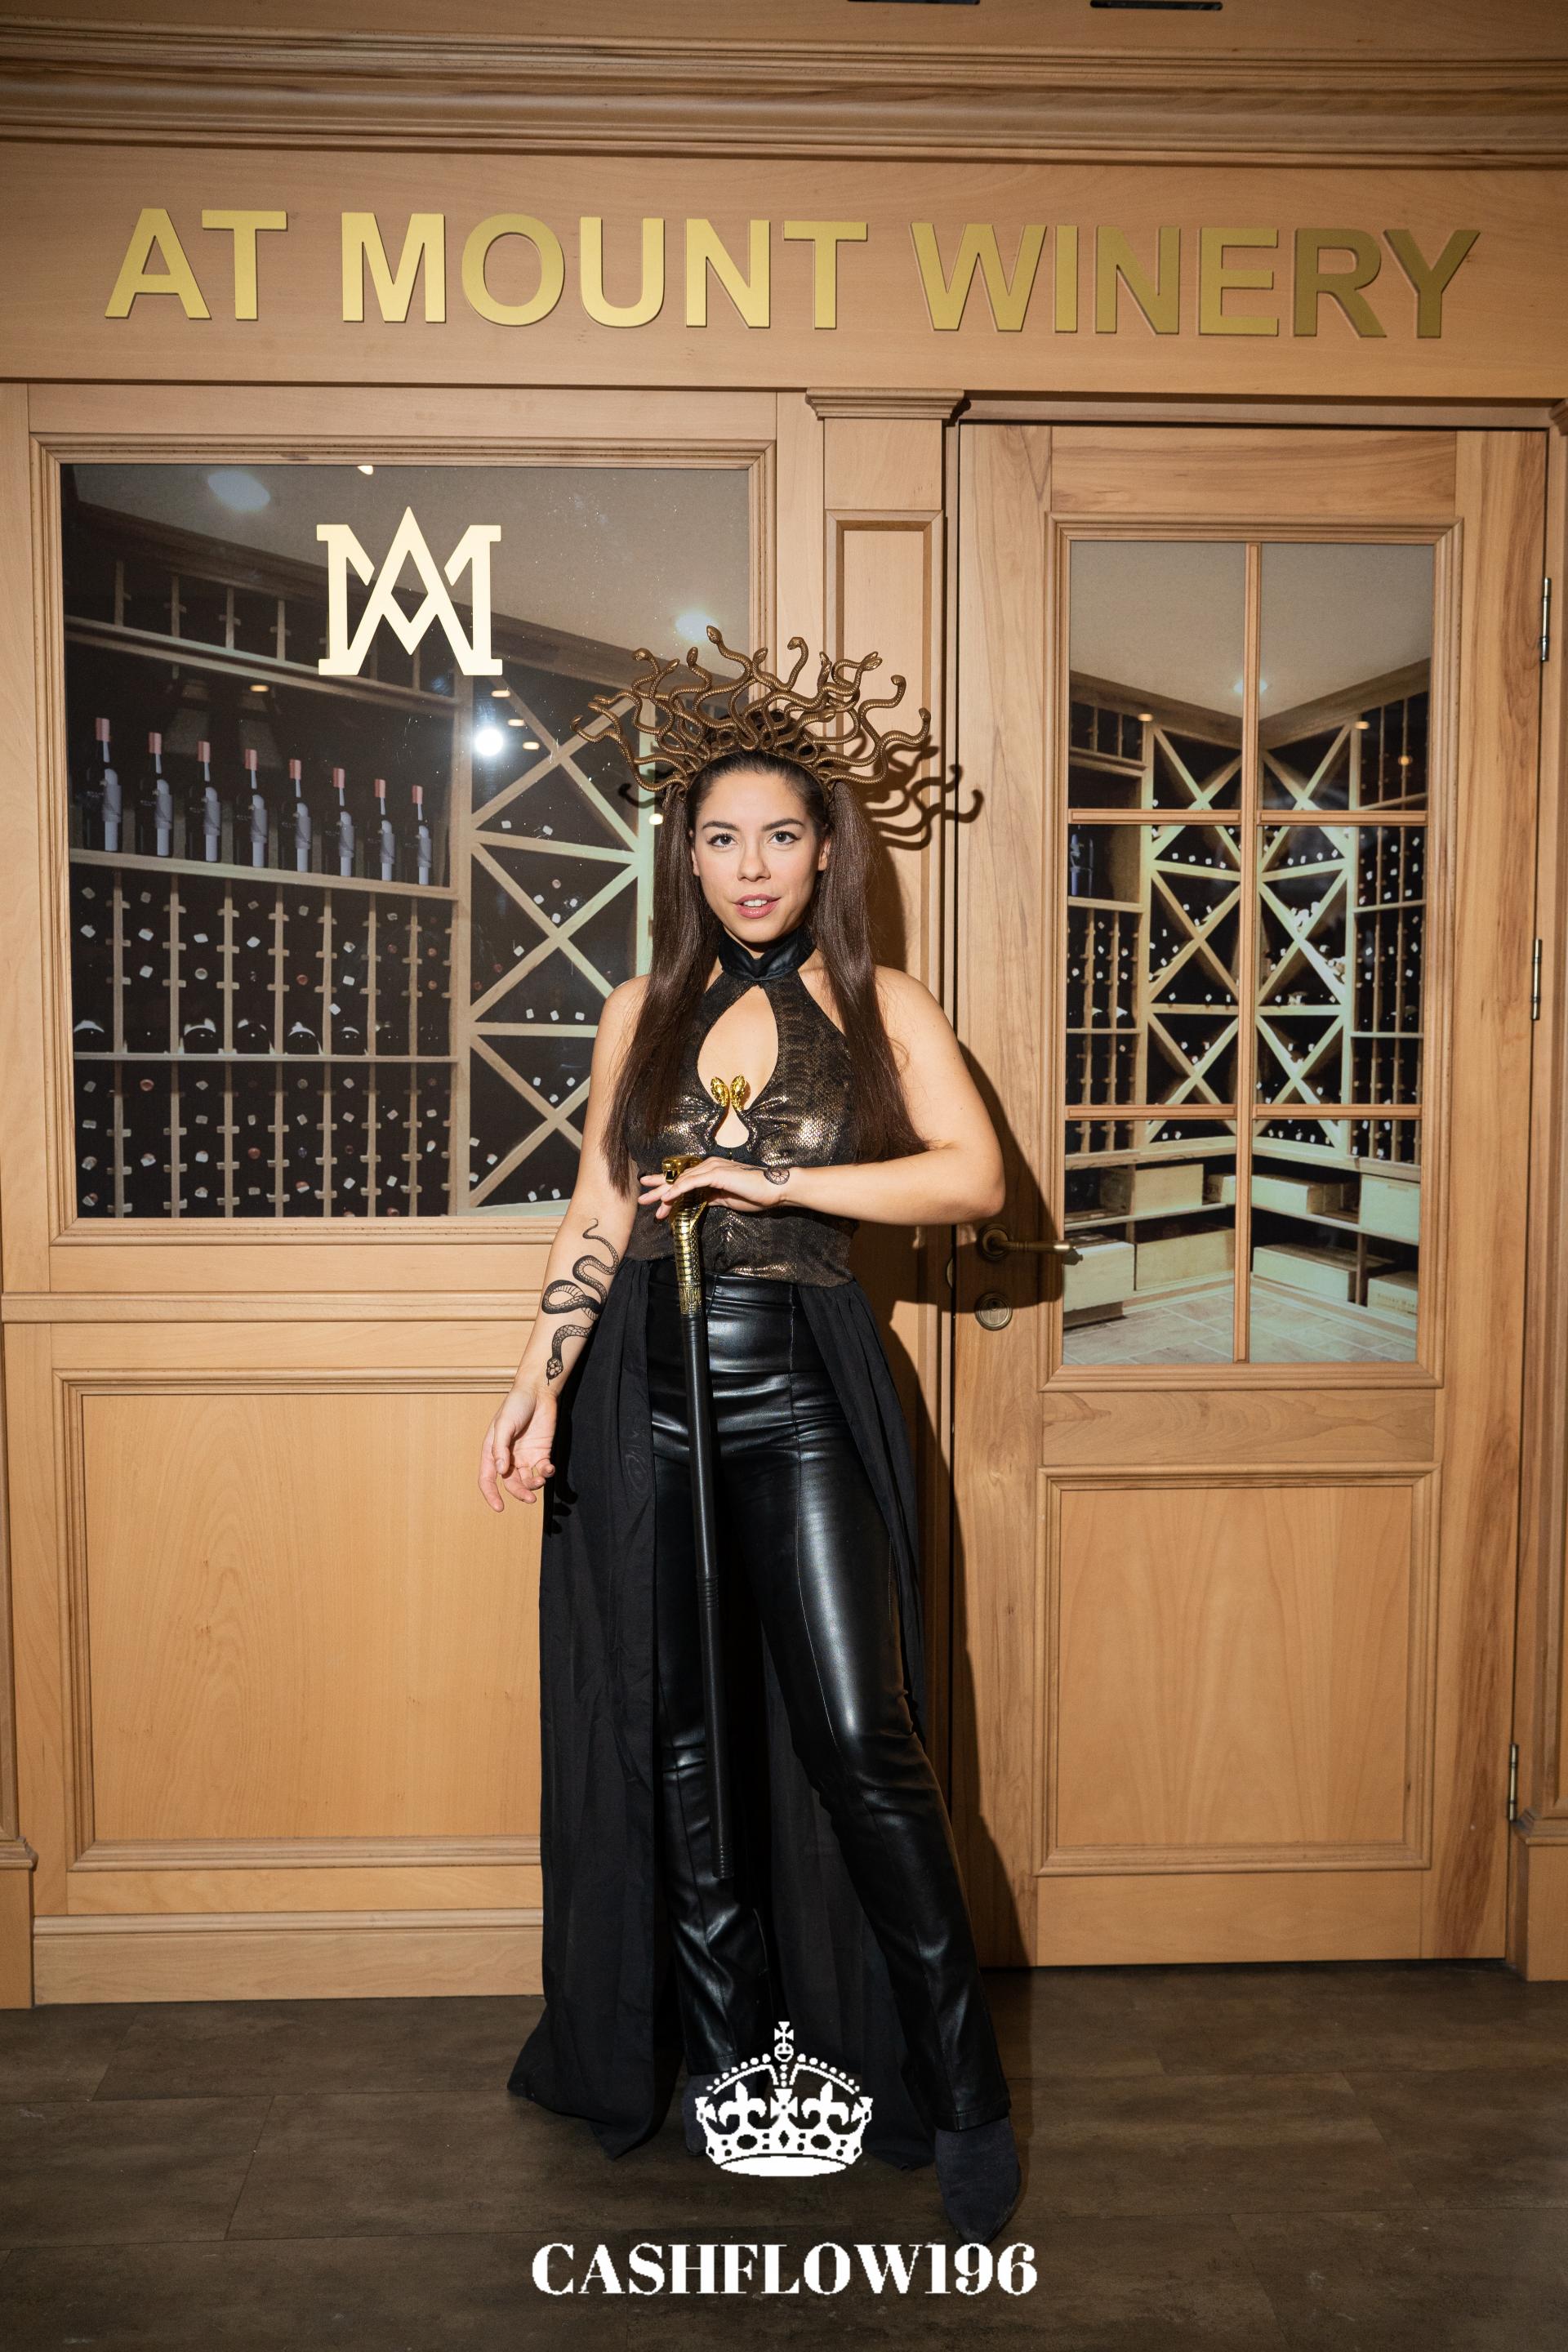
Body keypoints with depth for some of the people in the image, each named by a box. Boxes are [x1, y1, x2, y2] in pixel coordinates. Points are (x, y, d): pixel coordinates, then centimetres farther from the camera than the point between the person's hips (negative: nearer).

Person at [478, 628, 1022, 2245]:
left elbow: (974, 1178, -10)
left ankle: (960, 2095, 8)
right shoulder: (642, 1010, 11)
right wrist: (539, 1384, 3)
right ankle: (723, 2053, 26)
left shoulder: (881, 1007, 4)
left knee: (856, 1735, -7)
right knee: (678, 1737, 9)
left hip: (802, 1393, -3)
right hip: (648, 1390, 3)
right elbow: (597, 1214, 11)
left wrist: (772, 1181, -14)